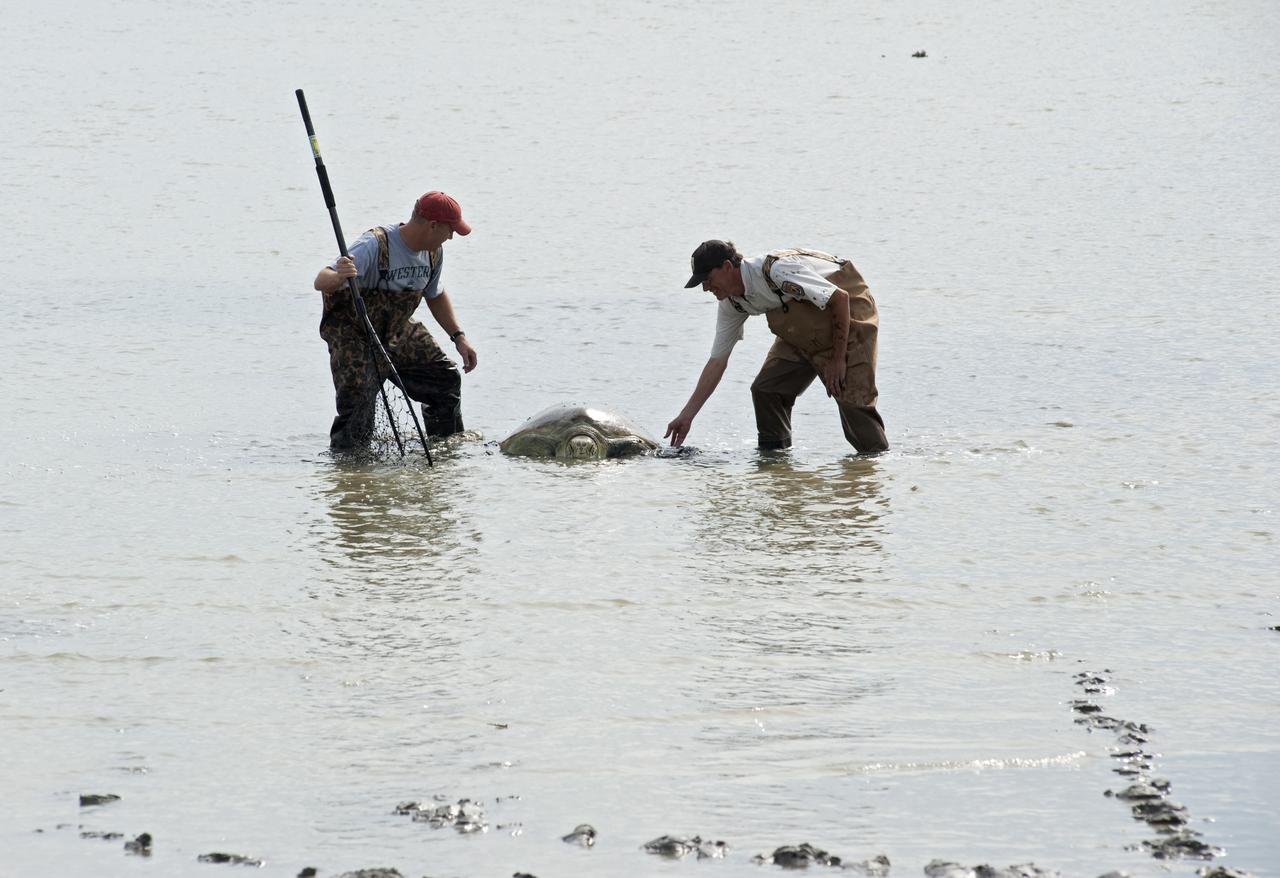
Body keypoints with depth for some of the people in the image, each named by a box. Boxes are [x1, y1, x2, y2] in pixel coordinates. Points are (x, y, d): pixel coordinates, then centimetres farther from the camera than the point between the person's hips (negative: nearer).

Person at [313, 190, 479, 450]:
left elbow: (435, 295, 17)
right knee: (357, 408, -21)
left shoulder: (433, 253, -5)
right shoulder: (375, 246, -31)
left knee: (446, 378, 9)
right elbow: (321, 282, -40)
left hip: (397, 335, 7)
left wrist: (459, 337, 12)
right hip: (354, 337, -7)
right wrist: (337, 277, -64)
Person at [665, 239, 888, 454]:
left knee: (852, 397, -18)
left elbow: (840, 298, -29)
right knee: (766, 389, -5)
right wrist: (687, 415, -2)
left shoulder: (775, 269, -33)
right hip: (804, 330, 8)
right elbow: (717, 361, 2)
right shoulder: (731, 304, -7)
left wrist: (838, 360, -24)